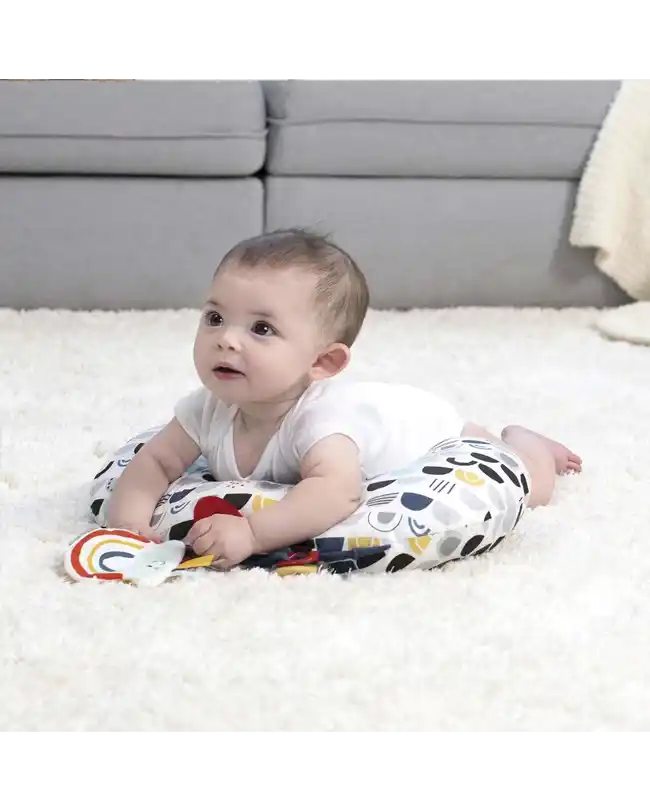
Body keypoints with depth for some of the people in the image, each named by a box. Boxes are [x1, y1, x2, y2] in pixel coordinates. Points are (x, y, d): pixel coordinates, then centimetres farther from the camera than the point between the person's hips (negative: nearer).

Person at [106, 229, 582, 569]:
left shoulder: (318, 415, -50)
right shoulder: (209, 410, -31)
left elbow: (337, 492, -65)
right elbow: (154, 462, -23)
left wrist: (252, 533, -74)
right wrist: (129, 519, -43)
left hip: (426, 427, -6)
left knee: (529, 487, 5)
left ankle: (521, 443, 39)